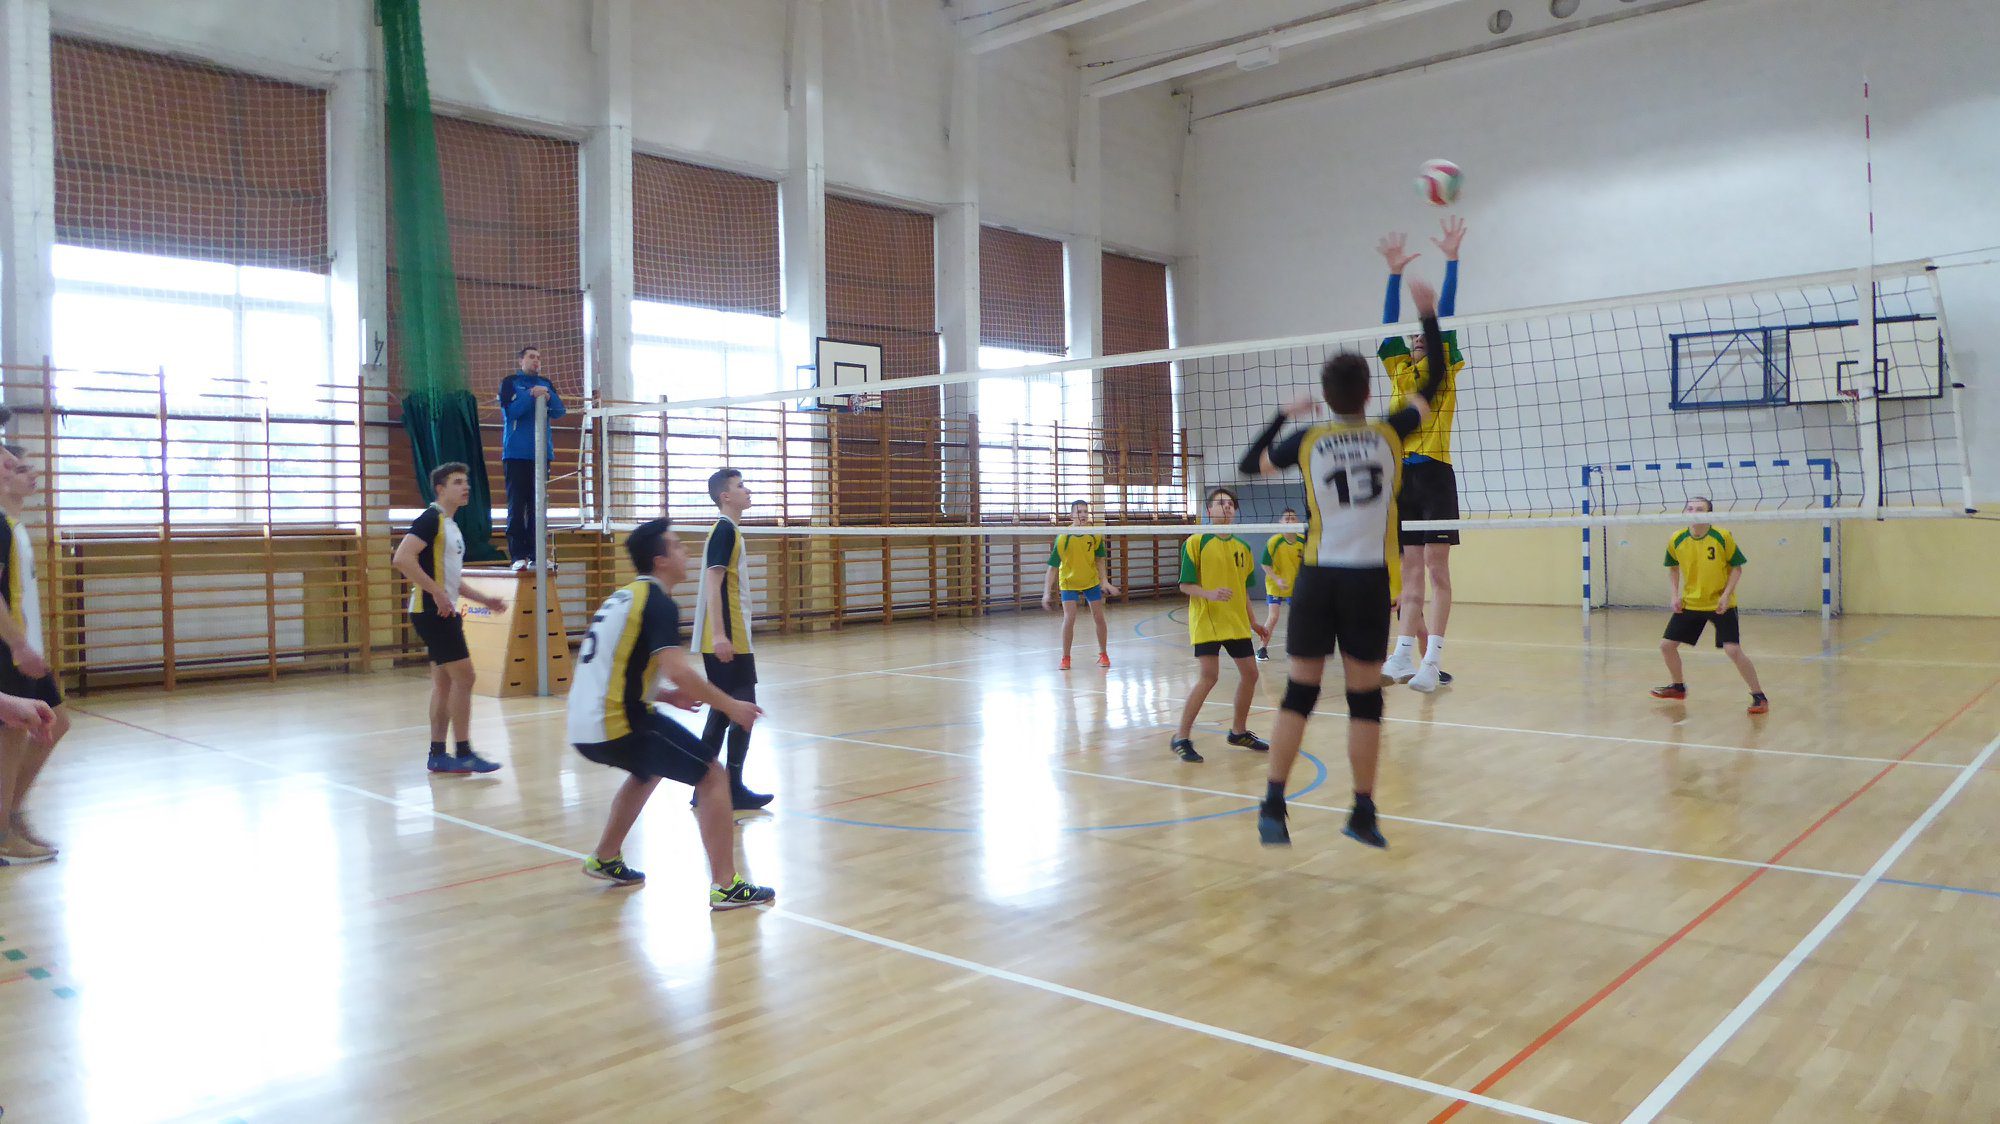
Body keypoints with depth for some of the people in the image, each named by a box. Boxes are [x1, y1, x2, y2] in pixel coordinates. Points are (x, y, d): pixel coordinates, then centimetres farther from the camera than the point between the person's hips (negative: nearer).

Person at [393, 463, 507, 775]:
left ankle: (437, 755, 16)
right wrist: (438, 593, -25)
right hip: (432, 610, -10)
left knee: (444, 682, 10)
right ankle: (464, 754, -4)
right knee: (463, 676, -10)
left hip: (444, 611, 10)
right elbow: (402, 559, -24)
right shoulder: (431, 519, -11)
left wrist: (483, 600, 20)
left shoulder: (451, 526, 18)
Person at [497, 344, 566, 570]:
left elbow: (560, 411, 3)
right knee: (517, 505, -6)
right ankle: (518, 555, -7)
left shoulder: (546, 384, 16)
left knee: (537, 505, 3)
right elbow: (511, 411, -8)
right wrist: (531, 395, -18)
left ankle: (536, 554, 5)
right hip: (516, 452, -4)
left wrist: (548, 396, -15)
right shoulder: (510, 382, 5)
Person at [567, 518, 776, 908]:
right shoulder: (658, 603, -10)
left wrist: (664, 695, 21)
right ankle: (726, 886, -6)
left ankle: (605, 859, 41)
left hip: (583, 726, 9)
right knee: (712, 776, -4)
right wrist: (731, 706, -15)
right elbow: (677, 671, -24)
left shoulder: (623, 597, 17)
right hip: (618, 723, -9)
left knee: (648, 770, 35)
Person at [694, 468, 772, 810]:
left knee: (724, 710, 13)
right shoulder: (725, 530, -12)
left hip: (728, 640, 10)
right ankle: (734, 790, 1)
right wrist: (720, 635, -25)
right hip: (728, 640, -10)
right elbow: (713, 583, -20)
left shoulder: (727, 530, 17)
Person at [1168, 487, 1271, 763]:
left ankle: (1239, 731, 29)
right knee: (1209, 677, -15)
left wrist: (1252, 623, 20)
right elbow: (1185, 585, -9)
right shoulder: (1196, 543, -6)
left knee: (1249, 673, 8)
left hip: (1236, 622, 7)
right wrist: (1209, 594, -26)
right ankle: (1181, 737, -4)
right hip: (1206, 620, -6)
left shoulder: (1242, 547, 11)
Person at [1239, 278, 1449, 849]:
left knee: (1300, 693, 5)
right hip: (1369, 581, -1)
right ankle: (1363, 813, 12)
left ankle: (1273, 807, 3)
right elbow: (1431, 384, 15)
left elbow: (1250, 464, 15)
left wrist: (1283, 414, 21)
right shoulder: (1389, 434, 1)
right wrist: (1428, 315, 20)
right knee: (1365, 697, 6)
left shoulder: (1308, 440, 1)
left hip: (1318, 577, 1)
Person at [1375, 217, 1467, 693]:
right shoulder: (1400, 373, 17)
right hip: (1403, 473, 5)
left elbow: (1444, 318, 0)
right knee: (1410, 570, 5)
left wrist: (1451, 259, -3)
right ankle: (1404, 654, 2)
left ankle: (1432, 660, -10)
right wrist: (1395, 271, 6)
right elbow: (1390, 326, 10)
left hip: (1434, 471, -5)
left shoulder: (1444, 372, 7)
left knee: (1436, 567, -7)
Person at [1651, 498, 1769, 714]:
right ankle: (1678, 687, 31)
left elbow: (1736, 567, -6)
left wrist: (1726, 595, -17)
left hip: (1721, 604, -4)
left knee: (1733, 650, -16)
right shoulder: (1676, 540, -5)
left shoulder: (1723, 537, -15)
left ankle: (1758, 696, 0)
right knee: (1666, 645, 5)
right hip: (1689, 604, 4)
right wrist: (1675, 595, 0)